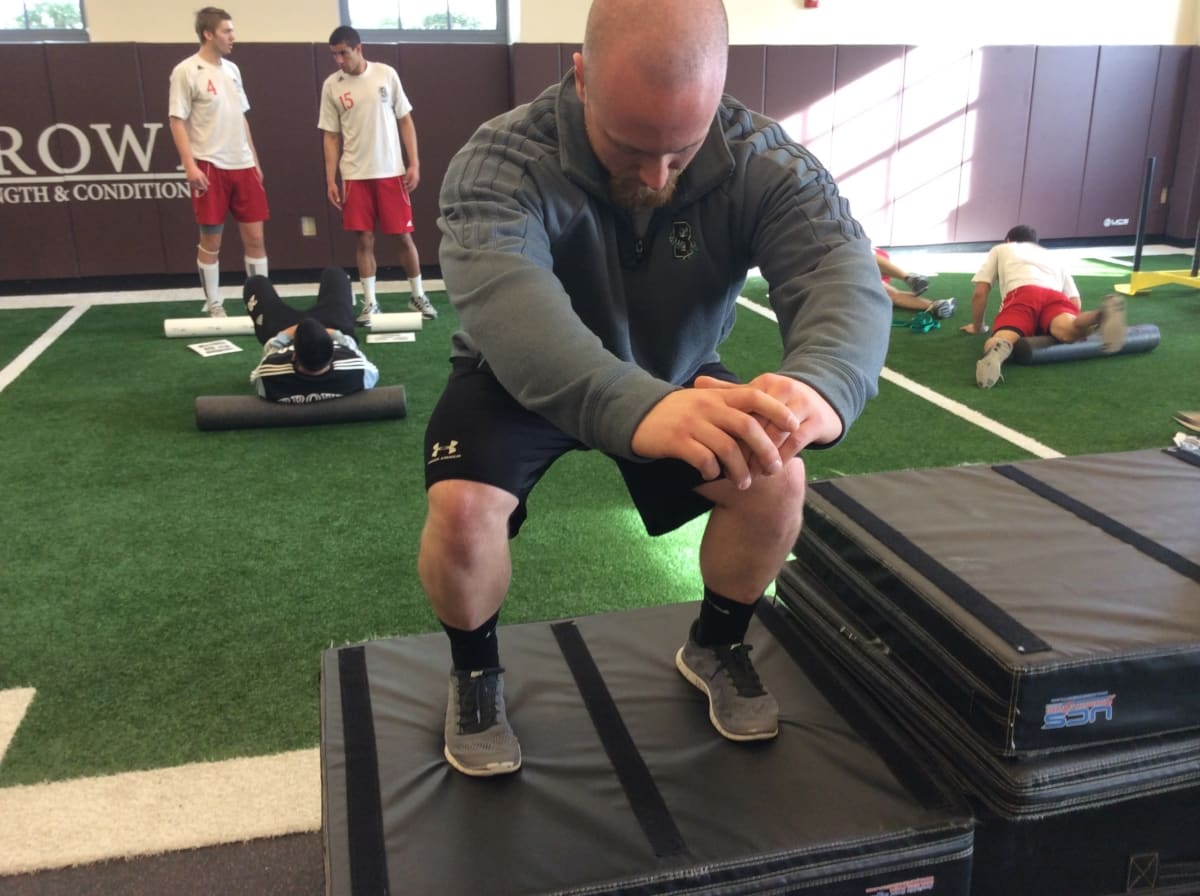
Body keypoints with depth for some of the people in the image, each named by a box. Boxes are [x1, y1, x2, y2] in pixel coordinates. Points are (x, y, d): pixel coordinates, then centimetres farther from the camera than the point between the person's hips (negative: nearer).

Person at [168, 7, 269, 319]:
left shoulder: (232, 69, 13)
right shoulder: (186, 71, -7)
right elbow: (177, 121, -9)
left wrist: (254, 161, 16)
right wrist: (190, 166, -18)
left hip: (243, 166, 6)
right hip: (210, 167, -6)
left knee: (255, 235, 5)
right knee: (211, 240, 1)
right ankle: (213, 305, 11)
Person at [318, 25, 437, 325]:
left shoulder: (386, 74, 0)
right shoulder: (331, 85, 2)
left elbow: (405, 120, 4)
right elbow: (331, 136, 5)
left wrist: (414, 163, -3)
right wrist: (330, 180, -1)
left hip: (392, 172, 0)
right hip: (355, 176, 1)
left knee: (404, 235, 4)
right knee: (365, 239, 1)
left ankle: (418, 295, 18)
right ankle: (370, 302, 10)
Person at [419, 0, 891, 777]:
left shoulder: (766, 161, -24)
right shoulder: (499, 163, -33)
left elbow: (844, 273, -40)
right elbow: (506, 304, -52)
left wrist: (821, 385, -65)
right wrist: (639, 409, -72)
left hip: (677, 373, 3)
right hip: (520, 379, -2)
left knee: (777, 480, -19)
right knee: (461, 507, -28)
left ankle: (716, 648, 11)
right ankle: (475, 673, 4)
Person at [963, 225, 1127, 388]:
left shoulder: (1000, 249, 39)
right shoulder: (1052, 256, 44)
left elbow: (980, 293, 28)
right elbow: (1075, 304, 31)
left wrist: (977, 327, 41)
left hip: (1021, 296, -2)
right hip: (1055, 297, 2)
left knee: (997, 342, -25)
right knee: (1068, 331, -27)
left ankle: (998, 350, -62)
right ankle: (1104, 314, -59)